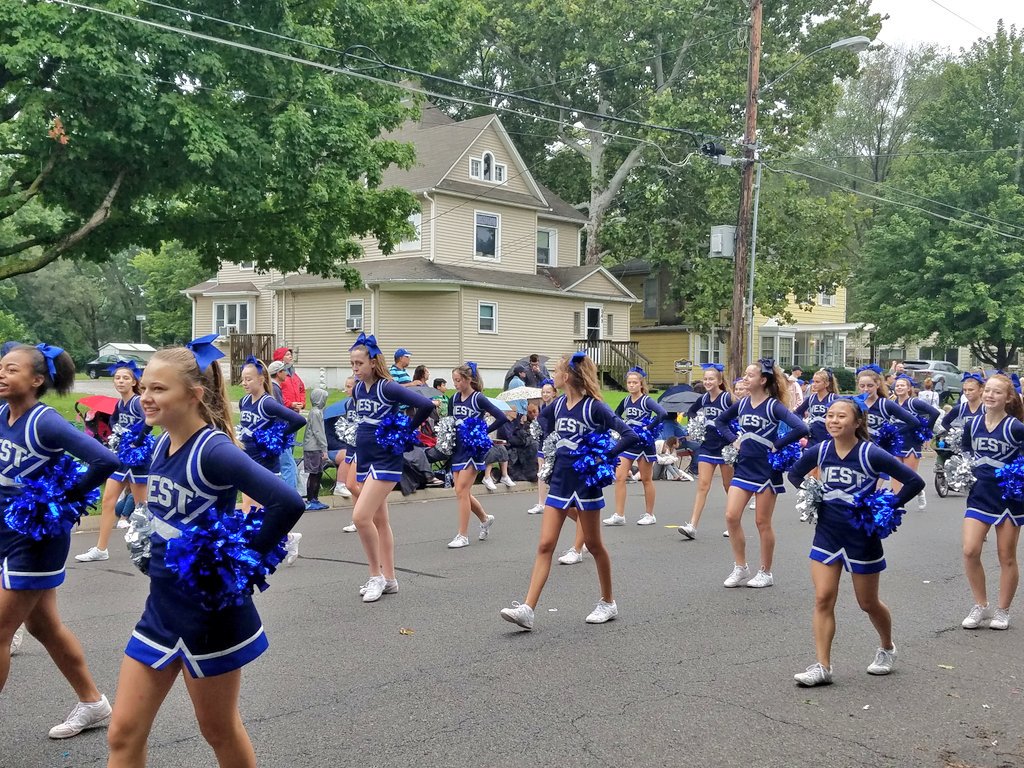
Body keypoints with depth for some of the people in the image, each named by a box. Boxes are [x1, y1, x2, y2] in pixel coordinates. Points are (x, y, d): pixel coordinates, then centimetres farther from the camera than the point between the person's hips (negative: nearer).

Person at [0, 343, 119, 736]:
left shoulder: (45, 422, -21)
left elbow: (105, 461, -30)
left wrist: (63, 498, -19)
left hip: (36, 539, -8)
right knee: (43, 625, 17)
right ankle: (92, 703, 32)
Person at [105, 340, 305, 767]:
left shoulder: (214, 451, -22)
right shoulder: (163, 443, 3)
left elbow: (287, 504, -32)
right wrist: (153, 543, 10)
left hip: (210, 611, -8)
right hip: (161, 607, 8)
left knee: (218, 731, 12)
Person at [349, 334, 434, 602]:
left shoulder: (388, 388, -16)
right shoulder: (358, 389, 6)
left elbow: (425, 405, -25)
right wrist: (364, 434, 12)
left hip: (385, 460, -8)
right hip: (365, 458, 8)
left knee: (361, 516, -16)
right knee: (379, 520, 12)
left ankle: (376, 575, -1)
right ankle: (388, 579, 20)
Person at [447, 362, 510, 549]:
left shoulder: (478, 399, -11)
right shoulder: (454, 398, 8)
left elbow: (502, 418, -14)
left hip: (473, 449, -7)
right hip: (458, 448, 7)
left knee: (461, 490, -11)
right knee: (462, 492, 10)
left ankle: (462, 535, -3)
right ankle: (485, 518, 34)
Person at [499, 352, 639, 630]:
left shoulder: (593, 407, -13)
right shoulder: (558, 405, 5)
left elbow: (630, 435, -19)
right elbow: (539, 424, 27)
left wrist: (604, 458, -21)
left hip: (586, 483, -6)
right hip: (560, 482, 6)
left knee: (593, 544, 8)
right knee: (545, 545, -1)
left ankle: (608, 602, 27)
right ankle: (527, 609, -5)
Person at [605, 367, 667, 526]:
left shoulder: (646, 400, -12)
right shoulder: (626, 400, 5)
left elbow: (663, 413, -27)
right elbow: (616, 415, 23)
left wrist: (648, 428, -23)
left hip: (644, 444, -5)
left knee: (646, 479, 6)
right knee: (619, 477, -3)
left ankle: (650, 515, 18)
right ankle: (619, 515, 0)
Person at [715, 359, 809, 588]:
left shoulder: (773, 405, -12)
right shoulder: (742, 403, 5)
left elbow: (800, 428, -25)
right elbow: (720, 421, 22)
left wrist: (777, 445, -17)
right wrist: (733, 439, 7)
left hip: (766, 470, -5)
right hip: (743, 468, 6)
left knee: (763, 522, 3)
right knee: (731, 516, -3)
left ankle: (766, 573, 18)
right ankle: (740, 569, 10)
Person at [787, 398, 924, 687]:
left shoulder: (870, 454, -17)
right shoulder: (819, 451, -4)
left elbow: (915, 481, -15)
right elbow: (794, 474, 16)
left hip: (863, 537, -3)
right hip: (827, 534, 4)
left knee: (868, 603, 12)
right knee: (822, 599, -3)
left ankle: (887, 648, 41)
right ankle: (822, 666, 2)